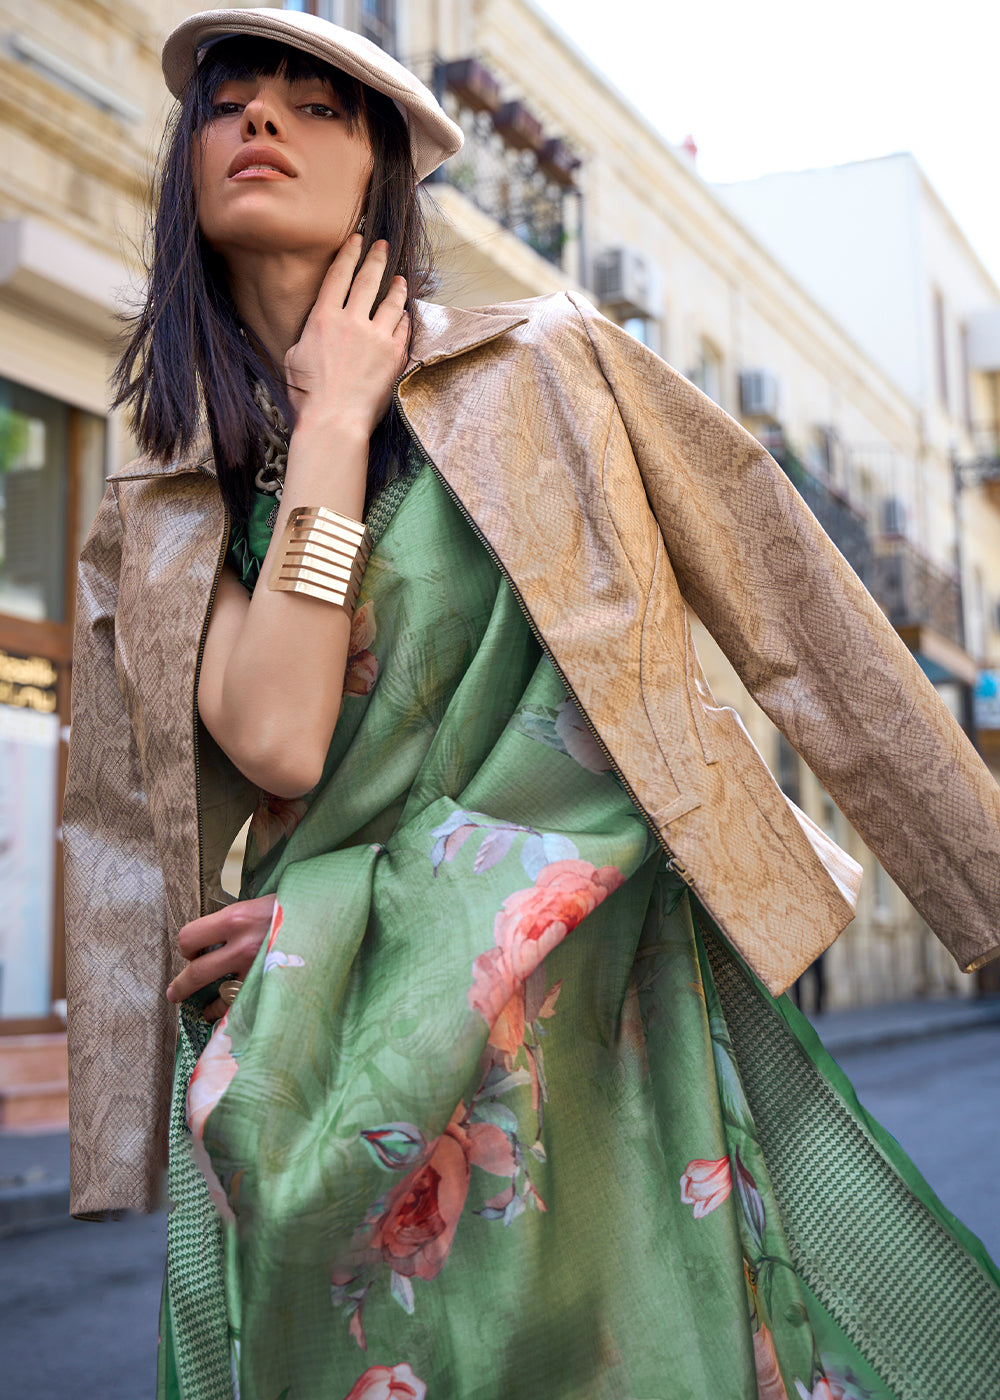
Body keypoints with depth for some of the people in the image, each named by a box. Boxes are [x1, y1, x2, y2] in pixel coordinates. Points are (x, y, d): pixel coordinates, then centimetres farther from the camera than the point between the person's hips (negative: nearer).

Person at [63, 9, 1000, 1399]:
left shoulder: (548, 370, 1)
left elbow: (793, 614, 2)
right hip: (341, 1043, 2)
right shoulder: (160, 526, 7)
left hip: (599, 985, -1)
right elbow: (278, 742, -12)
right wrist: (336, 415, -8)